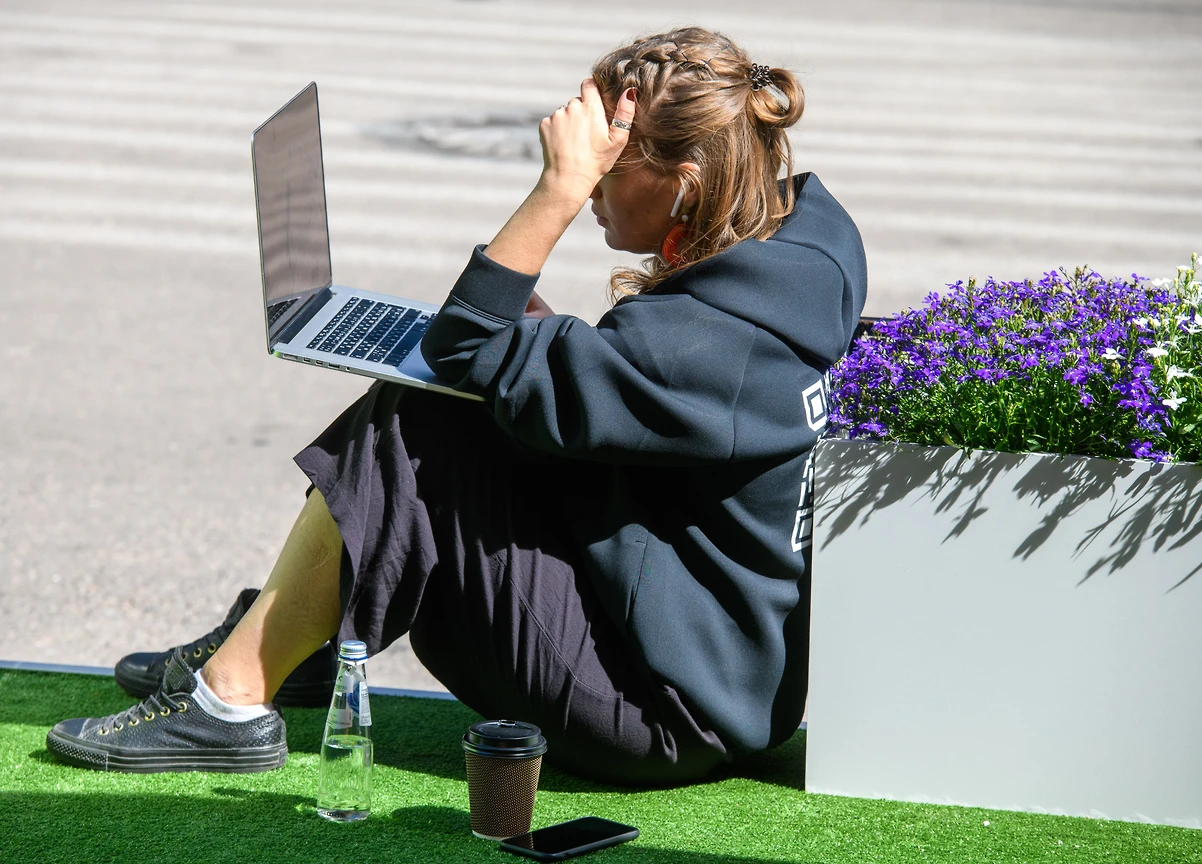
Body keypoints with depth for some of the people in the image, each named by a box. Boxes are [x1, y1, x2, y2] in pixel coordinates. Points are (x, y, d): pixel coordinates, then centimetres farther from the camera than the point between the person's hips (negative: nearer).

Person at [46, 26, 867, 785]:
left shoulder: (710, 341, -27)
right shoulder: (798, 242, 2)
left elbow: (469, 351, -24)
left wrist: (561, 187, -25)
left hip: (667, 716, -10)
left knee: (413, 437, -13)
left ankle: (232, 698, -3)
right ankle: (278, 638, 16)